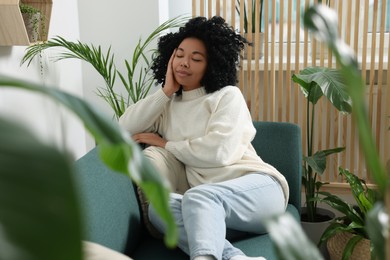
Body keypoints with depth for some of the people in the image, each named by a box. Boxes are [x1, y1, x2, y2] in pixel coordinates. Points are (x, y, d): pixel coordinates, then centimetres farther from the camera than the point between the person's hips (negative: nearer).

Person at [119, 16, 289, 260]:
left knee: (198, 197, -36)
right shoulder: (167, 104, 22)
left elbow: (219, 152, -10)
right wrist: (166, 91, 7)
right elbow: (125, 128, 8)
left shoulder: (228, 96, 5)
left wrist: (166, 144, 1)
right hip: (209, 203, 4)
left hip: (258, 187, -4)